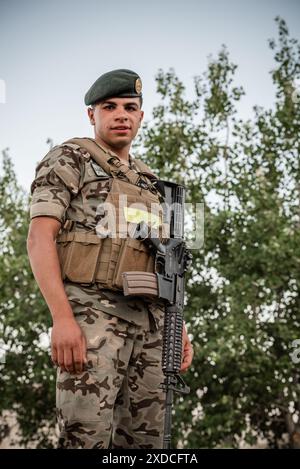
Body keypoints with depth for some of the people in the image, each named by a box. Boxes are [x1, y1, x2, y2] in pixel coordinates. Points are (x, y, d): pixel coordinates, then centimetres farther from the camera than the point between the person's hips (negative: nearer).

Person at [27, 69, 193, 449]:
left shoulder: (148, 182, 22)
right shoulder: (69, 159, 2)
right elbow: (39, 238, -9)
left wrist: (178, 324, 12)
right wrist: (62, 317, -21)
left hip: (150, 321, 7)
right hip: (91, 313, -7)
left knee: (144, 439, 6)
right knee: (87, 437, -14)